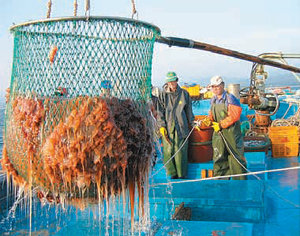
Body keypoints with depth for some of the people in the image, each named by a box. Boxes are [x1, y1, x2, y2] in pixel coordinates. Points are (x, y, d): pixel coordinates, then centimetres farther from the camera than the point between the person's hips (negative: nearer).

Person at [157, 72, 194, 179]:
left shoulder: (184, 94, 8)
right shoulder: (162, 95, 5)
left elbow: (189, 111, 16)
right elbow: (160, 112, 5)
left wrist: (191, 123, 18)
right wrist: (161, 126, -3)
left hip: (181, 128, 0)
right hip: (167, 128, 0)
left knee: (181, 151, -1)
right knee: (168, 151, -3)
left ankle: (181, 175, 8)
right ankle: (172, 173, 7)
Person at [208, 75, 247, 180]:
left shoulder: (230, 99, -12)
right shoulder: (213, 100, 11)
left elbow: (234, 116, -19)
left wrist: (221, 125, -16)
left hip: (231, 132, -6)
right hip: (218, 133, 7)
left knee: (236, 156, 2)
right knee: (218, 156, 8)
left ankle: (240, 180, 13)